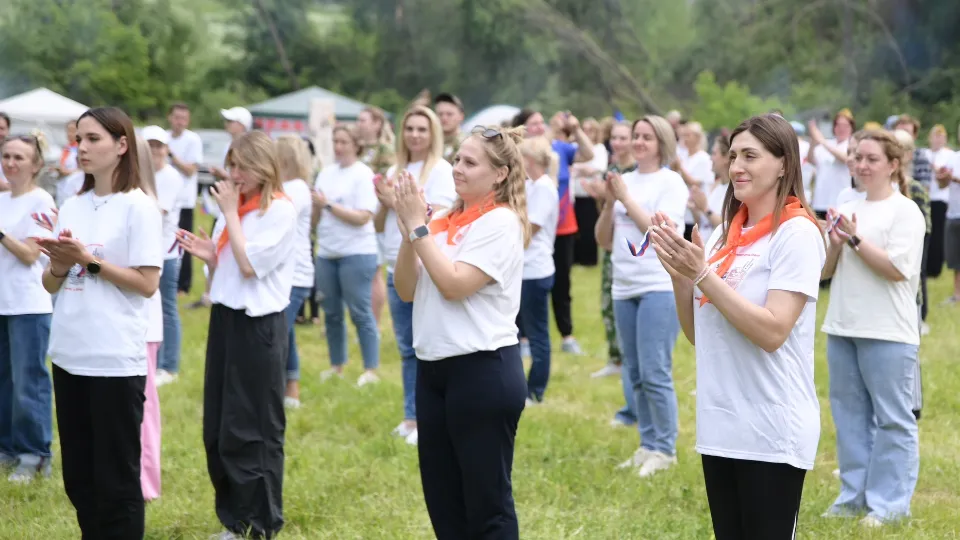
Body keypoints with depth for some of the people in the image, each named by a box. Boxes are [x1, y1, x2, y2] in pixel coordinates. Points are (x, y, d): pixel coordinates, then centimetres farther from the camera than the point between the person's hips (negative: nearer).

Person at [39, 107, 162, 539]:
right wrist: (60, 265, -8)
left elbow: (147, 284, -12)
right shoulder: (71, 207, 11)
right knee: (79, 476, 13)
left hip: (116, 359, -7)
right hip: (69, 354, 7)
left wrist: (89, 260, -17)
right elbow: (50, 285, 13)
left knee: (116, 478, 2)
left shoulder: (138, 207, -8)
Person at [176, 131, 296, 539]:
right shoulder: (234, 206, 12)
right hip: (224, 318, 8)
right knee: (218, 429, 9)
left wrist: (231, 214, -11)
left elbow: (249, 265, -18)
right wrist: (207, 254, -3)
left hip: (258, 326, -7)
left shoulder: (280, 210, -10)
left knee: (254, 430, -1)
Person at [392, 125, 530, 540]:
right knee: (442, 498, 15)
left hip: (483, 371, -8)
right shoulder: (443, 221, 10)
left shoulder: (501, 222, -11)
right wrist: (408, 231, -6)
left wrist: (419, 227, -14)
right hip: (433, 369, 8)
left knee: (488, 502, 1)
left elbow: (454, 285, -20)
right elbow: (406, 290, 7)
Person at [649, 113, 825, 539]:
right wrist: (679, 274, -3)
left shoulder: (796, 233, -11)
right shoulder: (725, 233, 11)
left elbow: (772, 332, -20)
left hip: (772, 435, -7)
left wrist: (702, 274, -21)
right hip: (719, 428, 7)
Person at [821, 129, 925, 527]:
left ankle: (889, 503, 4)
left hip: (887, 334, -7)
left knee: (893, 419, -1)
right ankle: (854, 497, 20)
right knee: (849, 414, 11)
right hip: (842, 329, 7)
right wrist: (835, 244, -5)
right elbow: (826, 271, 14)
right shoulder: (847, 210, 13)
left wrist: (854, 238, -14)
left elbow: (896, 269, -16)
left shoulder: (905, 212, -6)